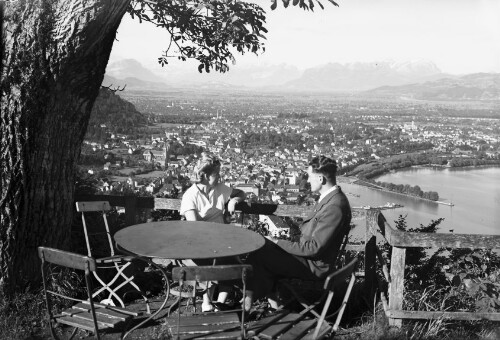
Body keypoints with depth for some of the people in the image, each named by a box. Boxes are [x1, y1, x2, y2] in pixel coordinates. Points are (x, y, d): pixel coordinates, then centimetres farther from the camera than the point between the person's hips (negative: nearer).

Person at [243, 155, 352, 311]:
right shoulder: (330, 197, 5)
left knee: (257, 256, -10)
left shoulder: (335, 207, -27)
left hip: (314, 264, -10)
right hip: (307, 251, 10)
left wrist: (279, 242, -18)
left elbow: (314, 248, -26)